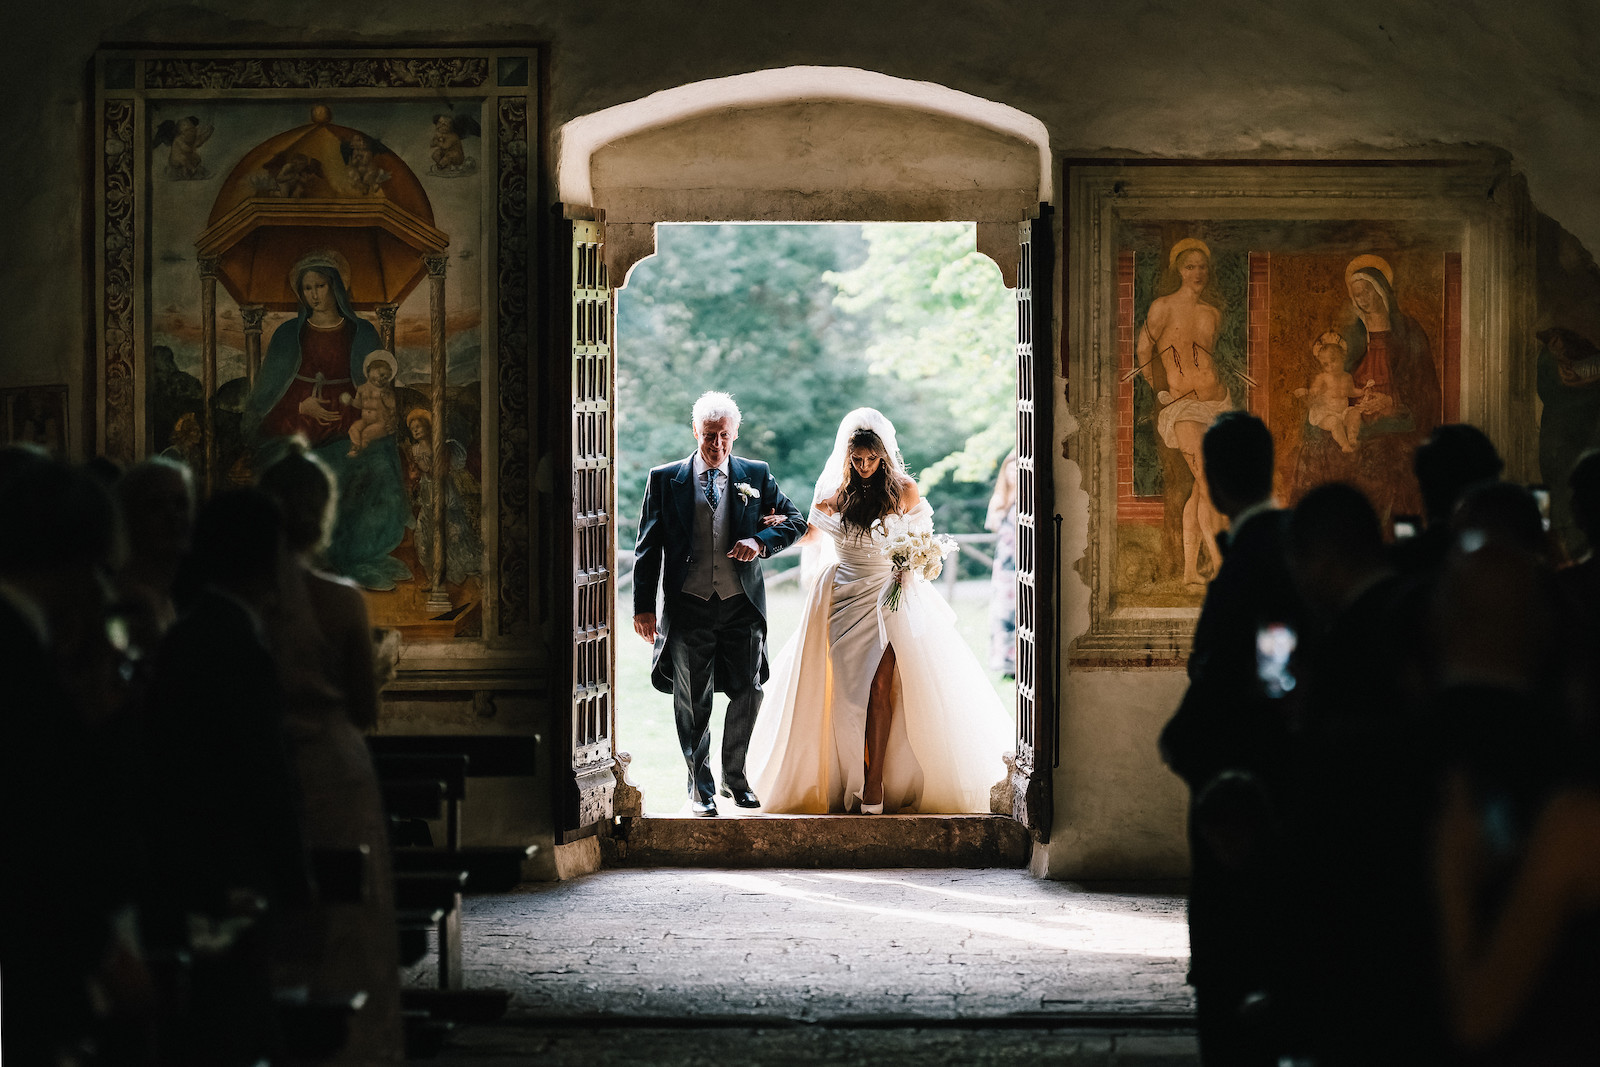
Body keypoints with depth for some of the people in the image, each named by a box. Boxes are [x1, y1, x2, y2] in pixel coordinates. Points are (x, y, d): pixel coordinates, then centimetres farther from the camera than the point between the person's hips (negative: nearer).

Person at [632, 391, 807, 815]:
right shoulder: (665, 479, 3)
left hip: (742, 605, 1)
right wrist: (644, 606, -1)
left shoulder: (757, 475, 6)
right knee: (692, 701, 3)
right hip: (687, 605, -1)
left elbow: (794, 522, 11)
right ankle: (701, 787, 15)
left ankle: (735, 775, 25)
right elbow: (648, 547, 4)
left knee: (747, 693, 4)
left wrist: (760, 542, -10)